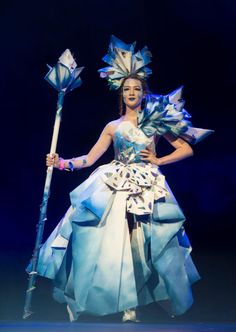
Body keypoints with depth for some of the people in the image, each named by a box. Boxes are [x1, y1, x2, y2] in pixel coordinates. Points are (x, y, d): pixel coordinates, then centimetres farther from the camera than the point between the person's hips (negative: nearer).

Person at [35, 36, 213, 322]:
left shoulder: (156, 121, 8)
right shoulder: (113, 127, 11)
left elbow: (187, 149, 8)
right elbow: (89, 158, 7)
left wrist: (158, 161, 0)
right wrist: (62, 163, -6)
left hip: (146, 189, -1)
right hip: (114, 189, 1)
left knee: (141, 246, -6)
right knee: (110, 243, -6)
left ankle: (131, 306, 6)